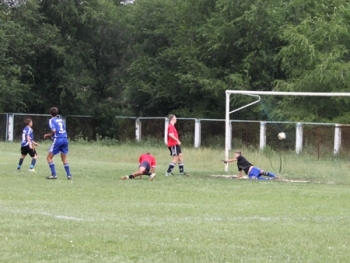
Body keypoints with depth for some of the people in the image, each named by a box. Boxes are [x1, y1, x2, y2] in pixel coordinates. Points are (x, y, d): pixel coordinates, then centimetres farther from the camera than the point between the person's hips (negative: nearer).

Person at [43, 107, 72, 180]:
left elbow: (54, 131, -16)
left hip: (57, 139, -6)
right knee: (64, 158, 18)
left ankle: (54, 174, -6)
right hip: (65, 139, 6)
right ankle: (69, 175, 11)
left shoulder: (51, 120, -1)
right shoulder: (61, 120, 16)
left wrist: (48, 135, 4)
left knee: (49, 157, 3)